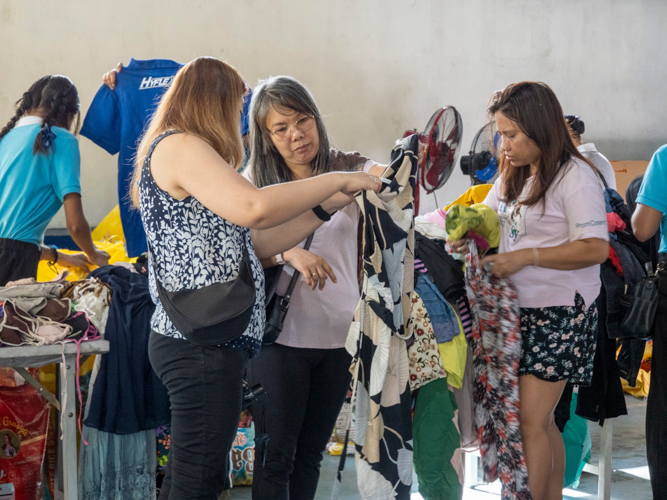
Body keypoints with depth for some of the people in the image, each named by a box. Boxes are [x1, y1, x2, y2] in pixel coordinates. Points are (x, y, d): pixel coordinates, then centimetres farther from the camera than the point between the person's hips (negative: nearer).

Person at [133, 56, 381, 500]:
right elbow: (253, 208, -23)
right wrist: (336, 180, -12)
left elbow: (255, 242, 21)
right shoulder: (177, 146, -7)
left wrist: (327, 206, 15)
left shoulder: (187, 151, 25)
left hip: (208, 343, 11)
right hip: (201, 343, -11)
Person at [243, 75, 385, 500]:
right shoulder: (257, 183, 0)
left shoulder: (349, 170, 1)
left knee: (311, 453, 14)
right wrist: (288, 254, -29)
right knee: (275, 457, 1)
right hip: (280, 336, -2)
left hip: (340, 335, 2)